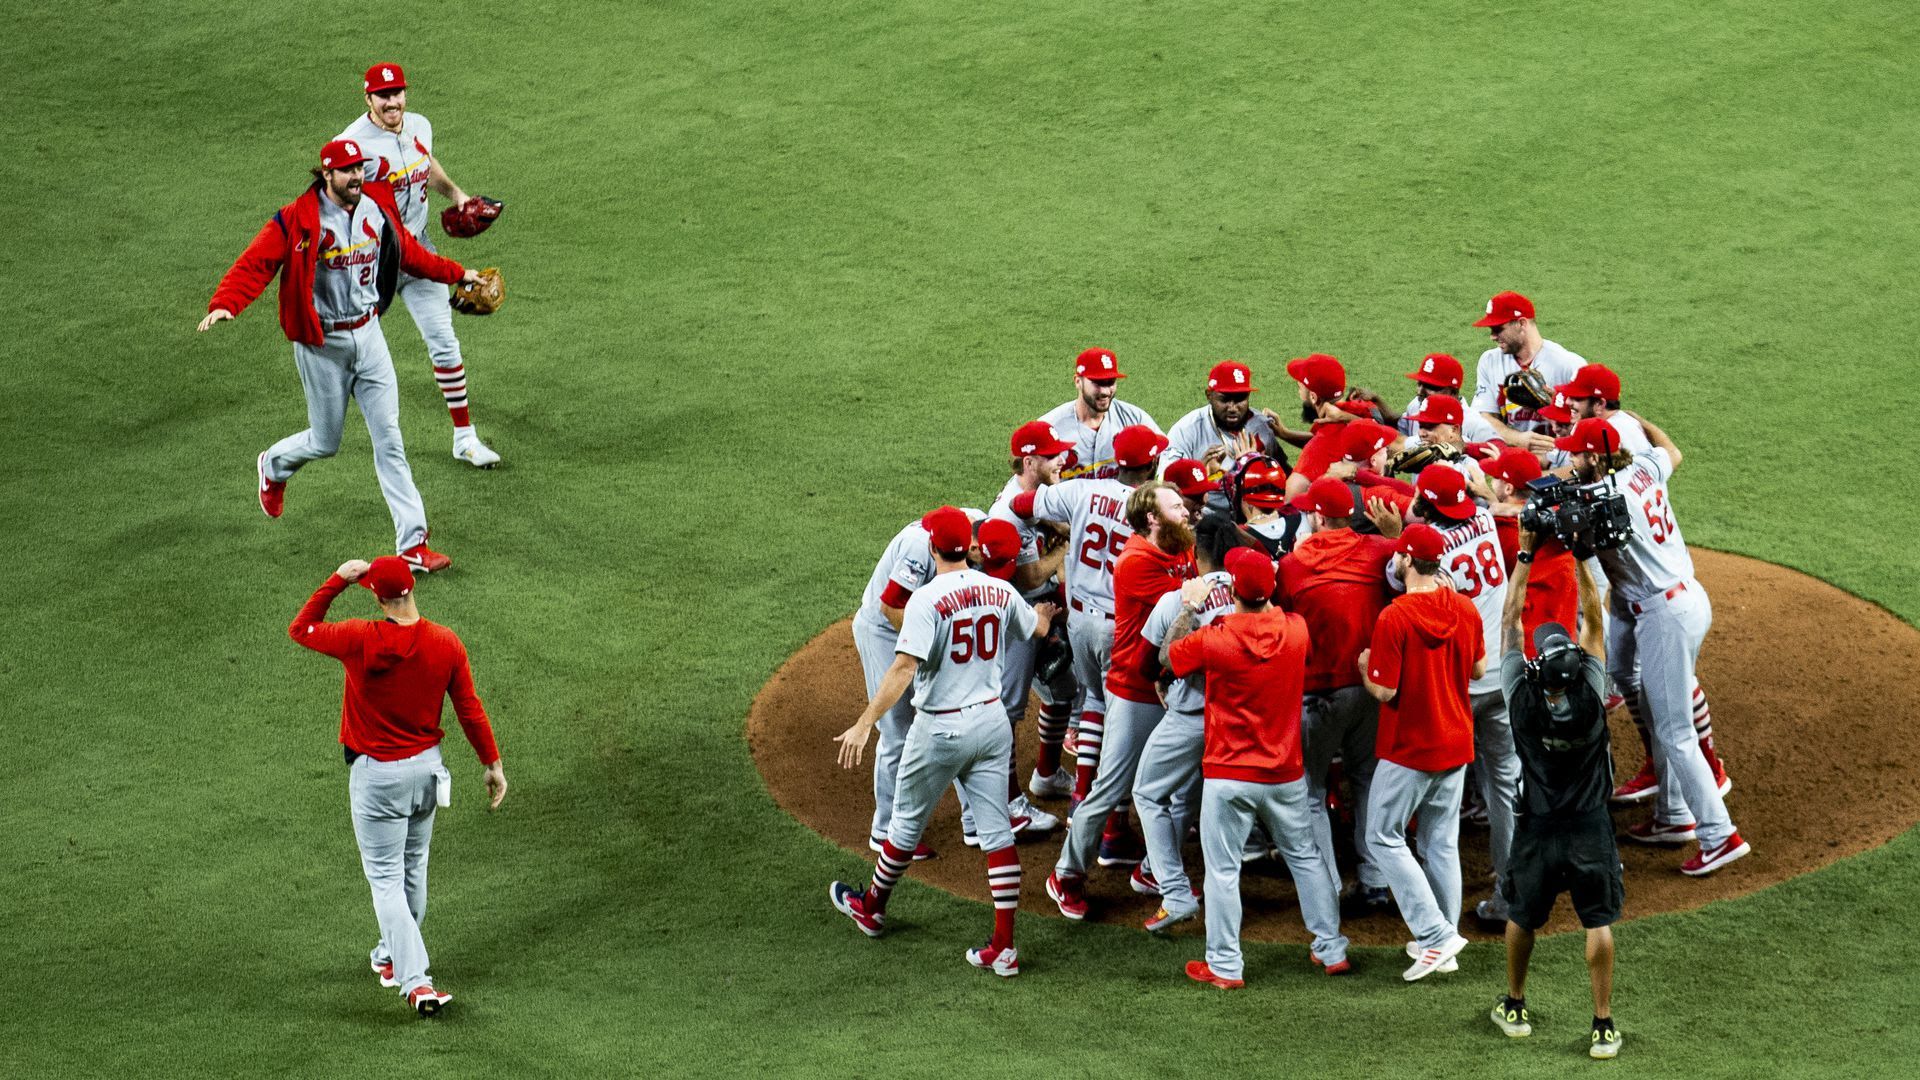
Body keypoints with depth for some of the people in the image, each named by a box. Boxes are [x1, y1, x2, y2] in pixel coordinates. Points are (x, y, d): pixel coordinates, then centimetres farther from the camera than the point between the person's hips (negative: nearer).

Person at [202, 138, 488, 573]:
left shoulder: (378, 207, 1)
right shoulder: (297, 220, -17)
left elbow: (407, 252, 19)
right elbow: (254, 263, -24)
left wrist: (456, 273, 27)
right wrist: (224, 304, -40)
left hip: (368, 335, 4)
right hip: (322, 344, -4)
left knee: (390, 439, 1)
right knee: (326, 443, 8)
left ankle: (412, 545, 1)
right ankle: (273, 466, 44)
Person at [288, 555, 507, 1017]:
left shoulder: (361, 641, -21)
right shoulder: (446, 643, -11)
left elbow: (300, 629, -5)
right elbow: (470, 709, -4)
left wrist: (338, 580, -4)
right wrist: (492, 763, 7)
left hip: (377, 775, -4)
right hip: (427, 768, 5)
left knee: (387, 878, 0)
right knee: (413, 869, 22)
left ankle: (415, 980, -11)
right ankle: (394, 957, 40)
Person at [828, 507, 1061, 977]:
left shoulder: (927, 599, -19)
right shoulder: (1000, 592, 1)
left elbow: (904, 668, -27)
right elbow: (1038, 628, 21)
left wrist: (864, 725, -27)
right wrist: (1044, 612, 46)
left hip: (941, 729, -5)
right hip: (992, 721, 5)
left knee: (907, 823, 15)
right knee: (997, 831, 4)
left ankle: (871, 908, 36)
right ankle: (1004, 947, 1)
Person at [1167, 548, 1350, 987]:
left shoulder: (1212, 639, -19)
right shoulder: (1296, 629, -7)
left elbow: (1168, 658, 0)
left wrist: (1189, 608, 9)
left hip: (1228, 777, -4)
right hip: (1286, 772, 4)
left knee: (1223, 869, 7)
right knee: (1305, 856, 19)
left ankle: (1225, 966, 12)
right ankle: (1332, 949, 26)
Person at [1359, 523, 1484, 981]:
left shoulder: (1393, 619, -22)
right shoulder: (1465, 609, -2)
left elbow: (1384, 690, -19)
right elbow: (1478, 669, 9)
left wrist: (1363, 668, 0)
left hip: (1409, 748, -6)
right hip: (1456, 742, 6)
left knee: (1384, 838, 5)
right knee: (1442, 842, 14)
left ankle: (1436, 934, -6)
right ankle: (1442, 946, 19)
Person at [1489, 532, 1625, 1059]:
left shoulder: (1522, 696, -18)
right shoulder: (1590, 695, -19)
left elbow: (1511, 619, -10)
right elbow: (1594, 620, -10)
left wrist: (1526, 554, -8)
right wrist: (1578, 557, -10)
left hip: (1538, 827, 1)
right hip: (1590, 825, -1)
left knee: (1522, 916, 20)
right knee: (1599, 923, 6)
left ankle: (1515, 1009, 33)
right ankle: (1604, 1027, 4)